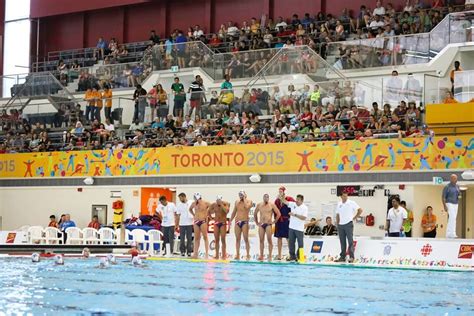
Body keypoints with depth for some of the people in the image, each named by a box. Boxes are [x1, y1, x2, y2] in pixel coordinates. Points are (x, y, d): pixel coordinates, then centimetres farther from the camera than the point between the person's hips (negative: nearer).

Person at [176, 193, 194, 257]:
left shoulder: (191, 203, -1)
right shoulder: (179, 205, 5)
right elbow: (178, 215, 8)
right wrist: (177, 224, 4)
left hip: (189, 223, -2)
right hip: (182, 224, 2)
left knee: (189, 238, 1)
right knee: (182, 238, 1)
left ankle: (189, 251, 6)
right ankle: (182, 251, 7)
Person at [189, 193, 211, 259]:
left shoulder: (205, 203, -7)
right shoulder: (194, 204, 7)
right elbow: (190, 209, 27)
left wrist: (208, 214, -1)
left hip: (203, 221, -5)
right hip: (196, 221, 5)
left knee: (205, 237, -6)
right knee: (196, 238, 6)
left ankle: (206, 253, -7)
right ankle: (195, 253, 8)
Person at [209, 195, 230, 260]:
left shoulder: (226, 204, -7)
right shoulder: (214, 205, 2)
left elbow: (227, 211, -25)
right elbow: (209, 212, 14)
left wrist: (221, 204, -23)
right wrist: (211, 217, 0)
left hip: (223, 223, -3)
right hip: (216, 223, 3)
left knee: (222, 239, -8)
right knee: (216, 240, 2)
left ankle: (223, 255, -8)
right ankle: (217, 255, 4)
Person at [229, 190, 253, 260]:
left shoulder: (248, 201, 0)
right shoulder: (237, 202, 14)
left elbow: (247, 207, -23)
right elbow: (234, 212, 19)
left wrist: (244, 198, -12)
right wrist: (230, 221, 13)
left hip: (244, 222, -4)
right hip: (237, 222, 4)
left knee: (246, 239, -6)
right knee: (237, 239, 4)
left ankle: (248, 255, -5)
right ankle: (237, 254, 6)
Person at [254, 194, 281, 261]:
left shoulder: (272, 205, -1)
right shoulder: (259, 205, 10)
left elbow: (278, 214, -3)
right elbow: (255, 214, 22)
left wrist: (274, 221, -4)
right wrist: (256, 222, 15)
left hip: (268, 224, -4)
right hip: (261, 224, 4)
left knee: (269, 240, -7)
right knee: (261, 240, 4)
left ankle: (270, 256, -4)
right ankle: (261, 256, 8)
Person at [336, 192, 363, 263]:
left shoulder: (351, 203, -3)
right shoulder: (339, 204, 12)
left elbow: (360, 210, -4)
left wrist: (354, 217, -3)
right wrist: (337, 223, 8)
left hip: (348, 224, -5)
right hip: (340, 225, 5)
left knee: (350, 241, -8)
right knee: (342, 242, 8)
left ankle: (351, 257, -9)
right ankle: (342, 256, 12)